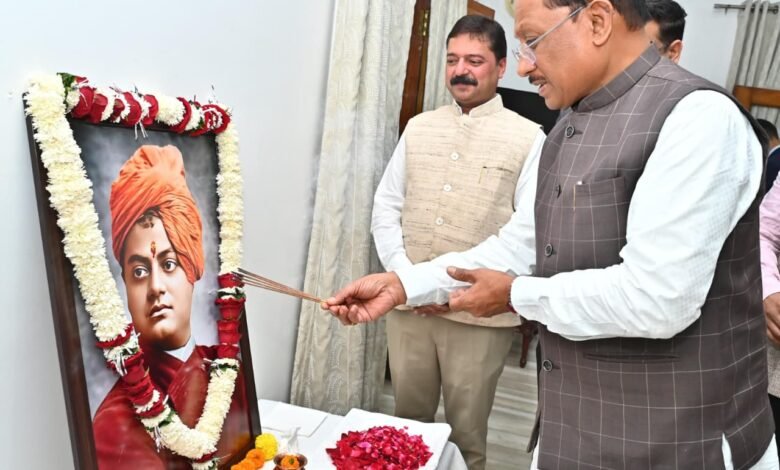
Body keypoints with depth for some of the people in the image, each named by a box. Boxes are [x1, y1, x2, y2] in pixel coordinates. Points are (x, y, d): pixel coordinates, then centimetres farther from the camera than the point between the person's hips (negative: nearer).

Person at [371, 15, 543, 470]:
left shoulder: (529, 138, -4)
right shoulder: (418, 127, 9)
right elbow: (386, 206, 8)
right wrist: (404, 275, -6)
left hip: (479, 313, -3)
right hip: (408, 306, 4)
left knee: (466, 433, 12)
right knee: (407, 422, 18)